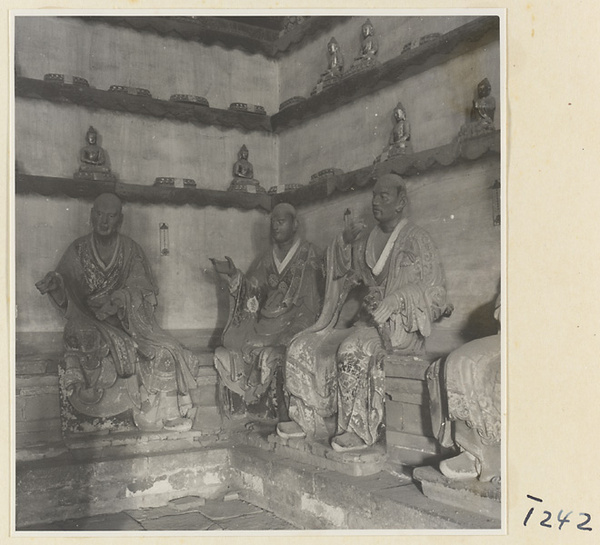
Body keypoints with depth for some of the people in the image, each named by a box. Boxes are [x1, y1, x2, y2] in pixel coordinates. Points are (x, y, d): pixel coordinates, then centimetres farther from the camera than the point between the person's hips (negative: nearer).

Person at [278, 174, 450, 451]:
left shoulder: (417, 240, -2)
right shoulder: (366, 240, 16)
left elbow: (435, 291, -5)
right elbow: (346, 275, 17)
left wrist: (397, 298, -20)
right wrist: (347, 242, 2)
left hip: (401, 326, -6)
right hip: (366, 323, 7)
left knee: (353, 349, -35)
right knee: (303, 346, -7)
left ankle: (360, 429, -23)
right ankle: (311, 420, -2)